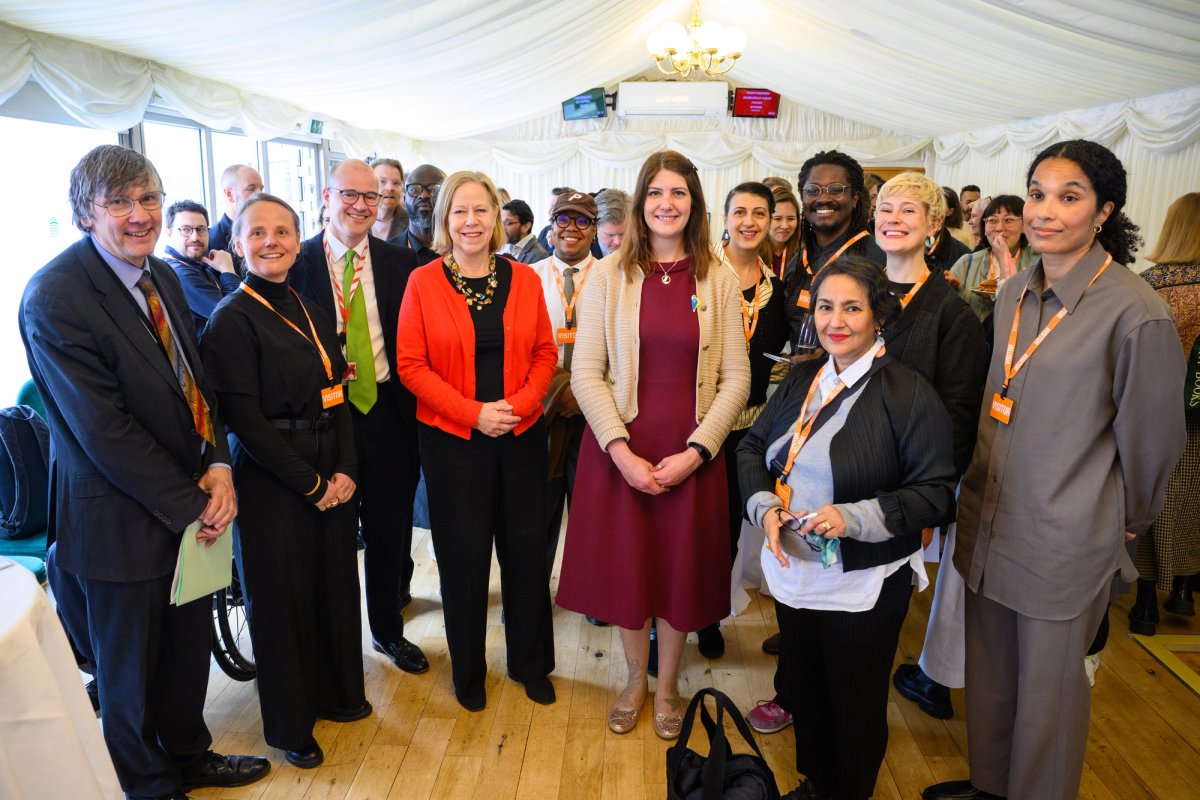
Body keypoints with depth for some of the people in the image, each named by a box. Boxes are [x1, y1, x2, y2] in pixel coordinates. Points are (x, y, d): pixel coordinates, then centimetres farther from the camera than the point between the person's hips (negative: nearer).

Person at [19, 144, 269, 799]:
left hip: (192, 506, 7)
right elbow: (104, 430, -22)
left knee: (189, 648, 22)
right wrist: (188, 505, -18)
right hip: (125, 523, -7)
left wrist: (219, 465, -8)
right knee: (130, 670, 16)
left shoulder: (163, 276, 4)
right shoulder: (54, 297, -20)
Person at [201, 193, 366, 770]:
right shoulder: (232, 319, -12)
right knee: (281, 598, 9)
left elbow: (337, 396, 8)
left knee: (335, 585, 16)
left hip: (331, 477, 6)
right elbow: (245, 420, -16)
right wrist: (311, 484, -13)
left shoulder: (309, 311, 9)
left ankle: (336, 691, 40)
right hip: (271, 481, -6)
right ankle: (289, 725, 29)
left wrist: (346, 469, -4)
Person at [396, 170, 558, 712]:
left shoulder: (524, 279, 4)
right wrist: (473, 412, -14)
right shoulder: (423, 282, -2)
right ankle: (468, 671, 30)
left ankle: (530, 663, 31)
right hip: (452, 440, -2)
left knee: (526, 551, 8)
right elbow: (410, 364, -5)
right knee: (463, 557, 8)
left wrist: (520, 403, -12)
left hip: (521, 435, 2)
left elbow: (545, 353, 6)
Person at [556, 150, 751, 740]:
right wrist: (621, 451, -14)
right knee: (626, 564, 11)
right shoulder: (608, 275, -1)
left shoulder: (718, 281, 1)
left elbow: (735, 380, 0)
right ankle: (635, 679, 37)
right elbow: (586, 372, -4)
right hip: (619, 450, 0)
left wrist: (695, 452, -11)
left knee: (682, 569, 12)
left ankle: (667, 686, 36)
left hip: (693, 454, 1)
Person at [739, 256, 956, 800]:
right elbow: (752, 448, 8)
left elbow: (935, 490, -15)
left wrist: (855, 517, -28)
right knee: (803, 693, 24)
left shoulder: (908, 393, -14)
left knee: (855, 709, 15)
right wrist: (765, 507, -11)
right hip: (792, 569, 6)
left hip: (864, 586, -5)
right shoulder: (800, 381, 4)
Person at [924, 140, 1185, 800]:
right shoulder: (1014, 293, 4)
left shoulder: (1136, 312, -17)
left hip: (1065, 540, -6)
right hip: (989, 519, 6)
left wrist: (1128, 520, 7)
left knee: (1048, 688, 12)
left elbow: (1150, 436, -6)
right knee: (988, 671, 20)